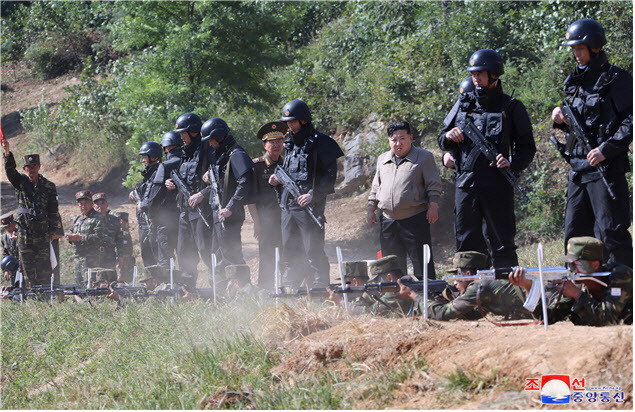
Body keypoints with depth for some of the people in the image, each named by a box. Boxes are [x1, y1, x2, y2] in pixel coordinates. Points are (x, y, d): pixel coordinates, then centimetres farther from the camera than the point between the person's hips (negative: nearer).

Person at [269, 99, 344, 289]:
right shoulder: (290, 144, 18)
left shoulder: (320, 143, -5)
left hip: (309, 207, -8)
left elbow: (330, 175, -10)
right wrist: (278, 180, 7)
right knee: (288, 252, 10)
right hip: (288, 207, 8)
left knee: (314, 252, -8)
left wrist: (312, 195, -20)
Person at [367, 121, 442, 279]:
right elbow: (376, 187, 23)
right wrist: (371, 209, 16)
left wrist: (433, 207, -11)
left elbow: (433, 185, -1)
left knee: (420, 261, -5)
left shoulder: (424, 157, 2)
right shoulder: (383, 159, 18)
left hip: (415, 219, -5)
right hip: (388, 220, 5)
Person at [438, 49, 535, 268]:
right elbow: (442, 141, 23)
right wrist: (449, 136, -1)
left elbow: (527, 147, 5)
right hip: (465, 185, 4)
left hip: (497, 186, -4)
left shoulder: (511, 108, 4)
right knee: (467, 244, 6)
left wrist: (512, 164, -14)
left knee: (501, 244, -3)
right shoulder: (463, 106, 15)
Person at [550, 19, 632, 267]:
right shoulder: (576, 82, 18)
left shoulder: (616, 80, -6)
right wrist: (562, 120, 5)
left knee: (611, 232, -10)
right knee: (575, 233, 10)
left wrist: (606, 149, -20)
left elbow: (630, 121, -13)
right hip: (578, 170, 8)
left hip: (606, 169, -8)